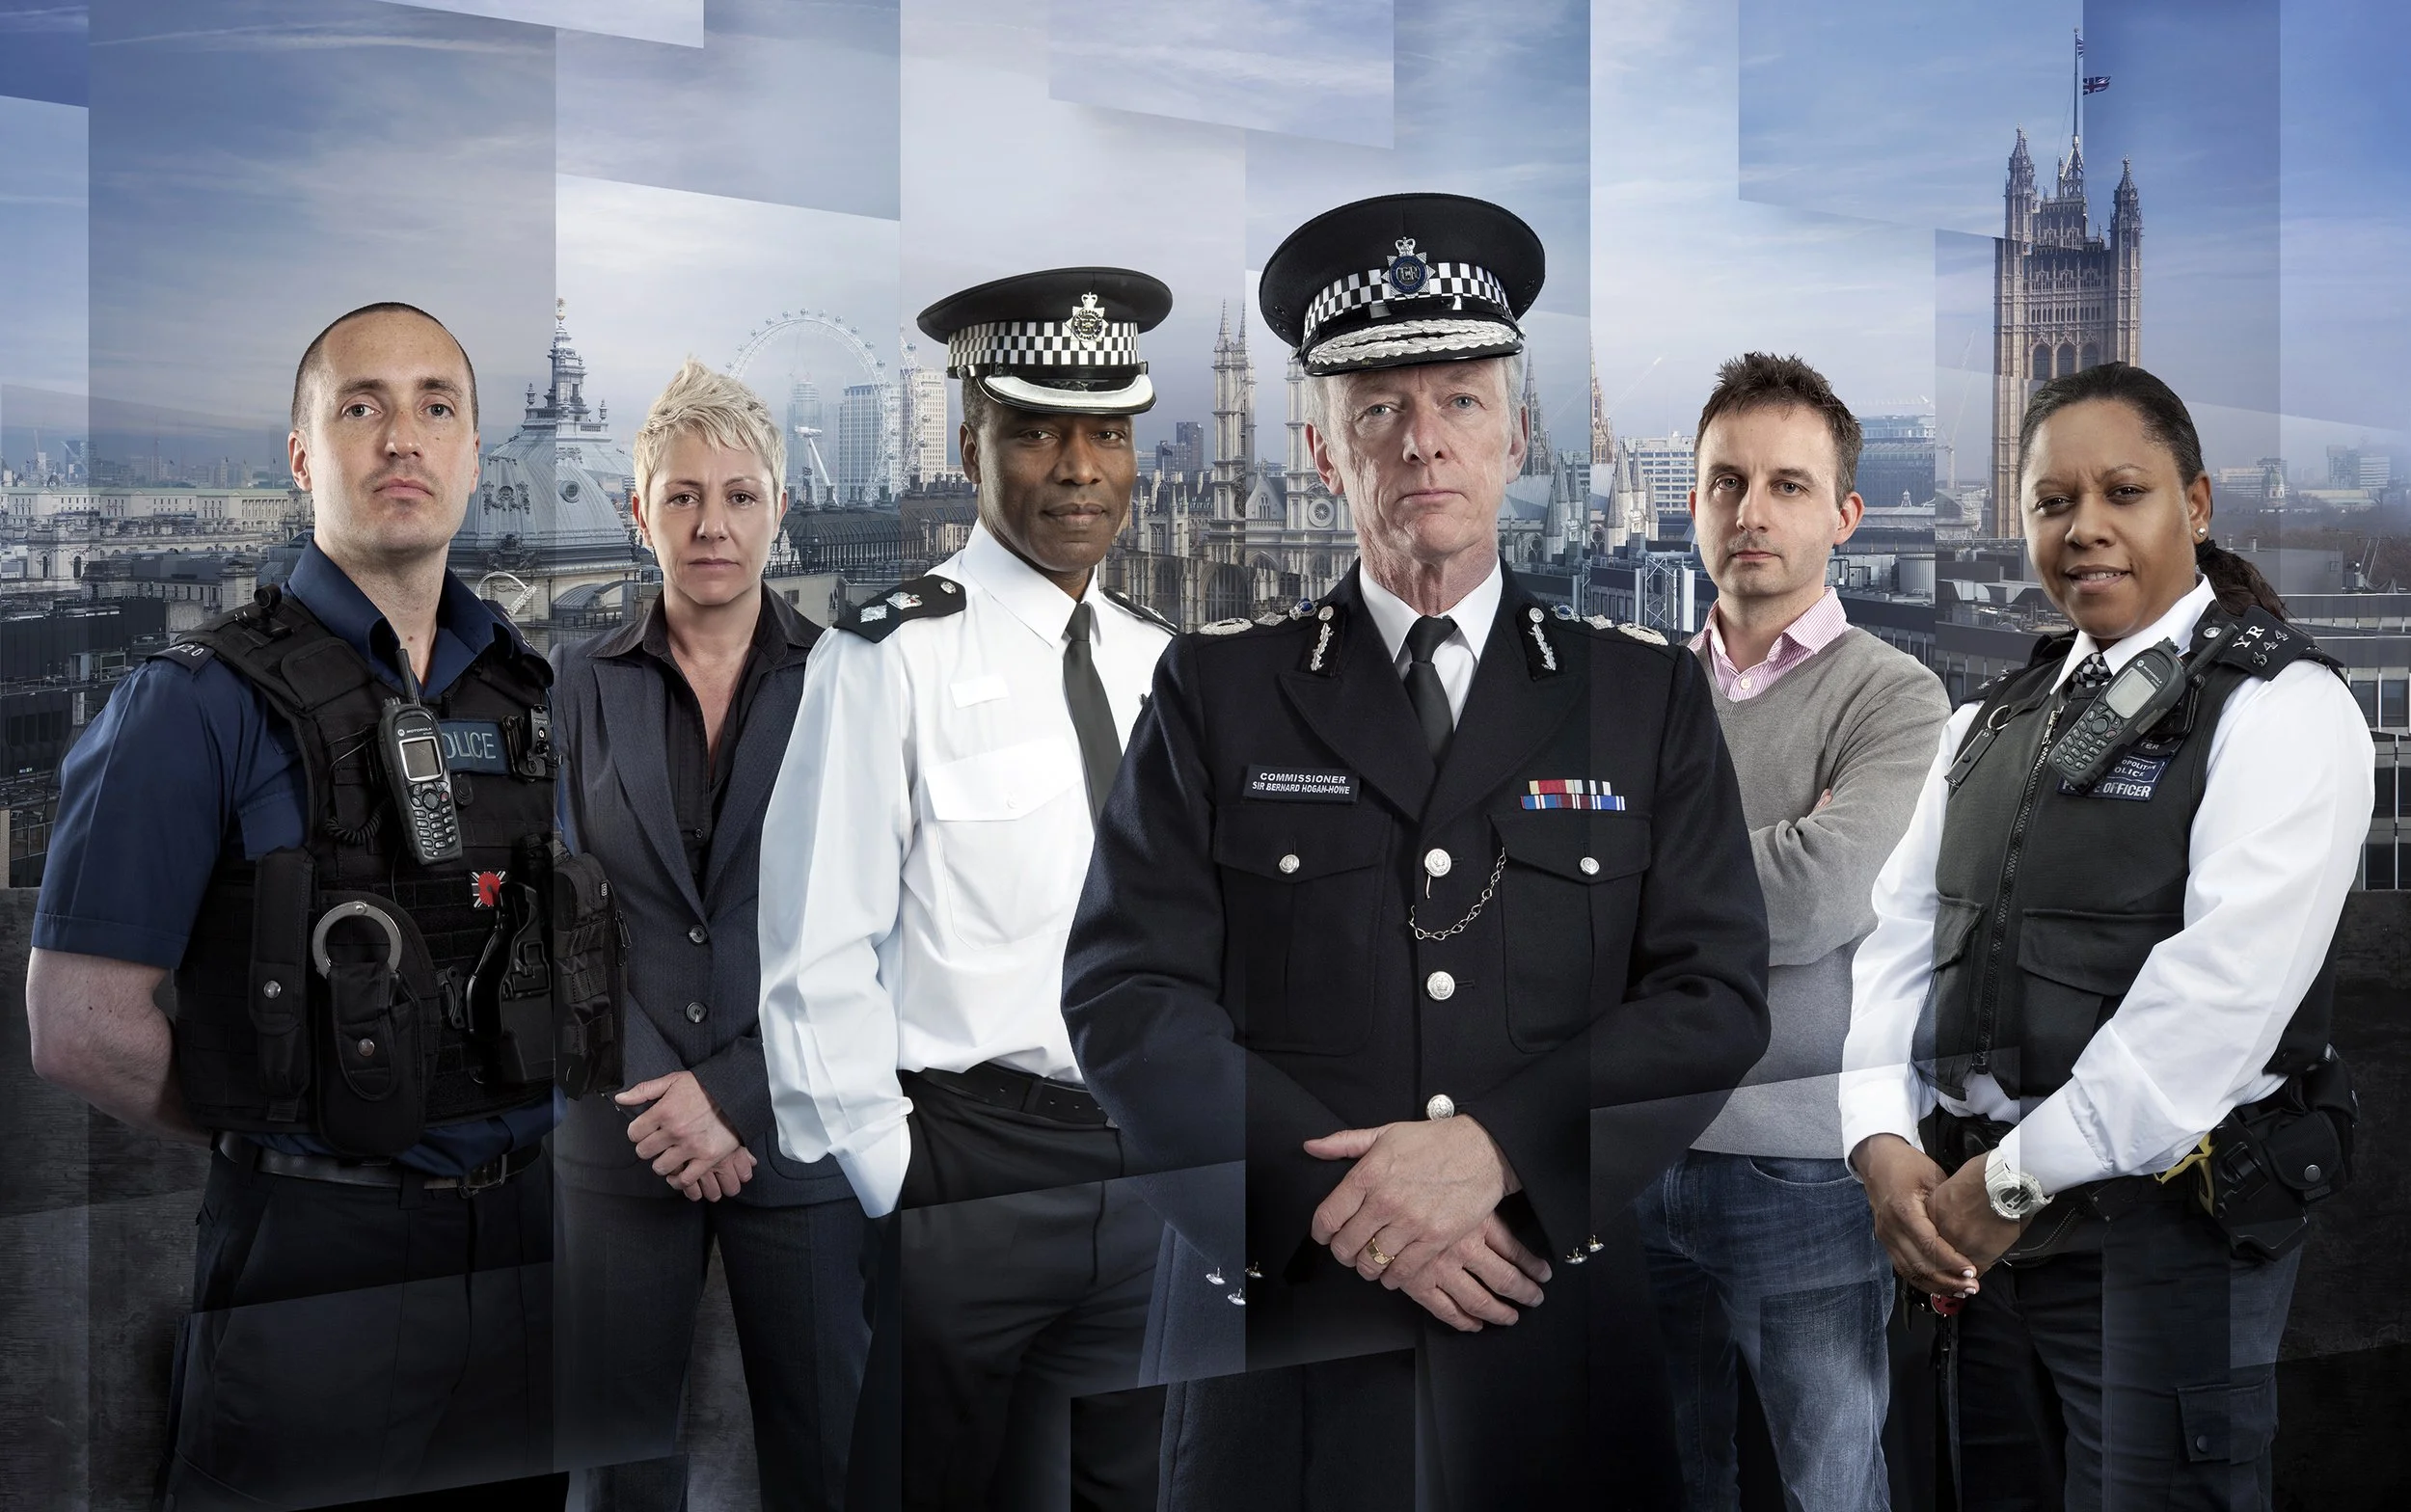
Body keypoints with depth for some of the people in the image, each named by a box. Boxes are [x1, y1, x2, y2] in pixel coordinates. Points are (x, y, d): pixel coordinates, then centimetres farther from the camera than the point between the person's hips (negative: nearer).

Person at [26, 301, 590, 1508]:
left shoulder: (532, 696, 9)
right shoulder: (200, 702, -7)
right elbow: (78, 1024, -10)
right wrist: (291, 1141, -1)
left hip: (532, 1247, 5)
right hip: (316, 1263, -4)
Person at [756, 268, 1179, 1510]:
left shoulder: (1160, 662, 7)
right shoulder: (892, 657, -12)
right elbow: (820, 956, -12)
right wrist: (890, 1183, -11)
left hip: (1152, 1167, 6)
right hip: (967, 1163, -5)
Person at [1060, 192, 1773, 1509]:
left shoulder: (1648, 696, 6)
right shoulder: (1216, 691, 4)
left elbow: (1717, 998, -2)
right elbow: (1125, 995, -4)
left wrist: (1495, 1150, -16)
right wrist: (1339, 1196, -15)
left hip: (1567, 1350, 1)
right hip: (1283, 1345, 0)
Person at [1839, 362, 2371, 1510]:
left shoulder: (2279, 708, -7)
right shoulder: (1992, 727, 15)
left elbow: (2222, 989, -18)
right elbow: (1902, 944, 9)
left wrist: (2011, 1180, -17)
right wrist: (1885, 1143, -7)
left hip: (2172, 1221, -6)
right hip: (1986, 1233, 6)